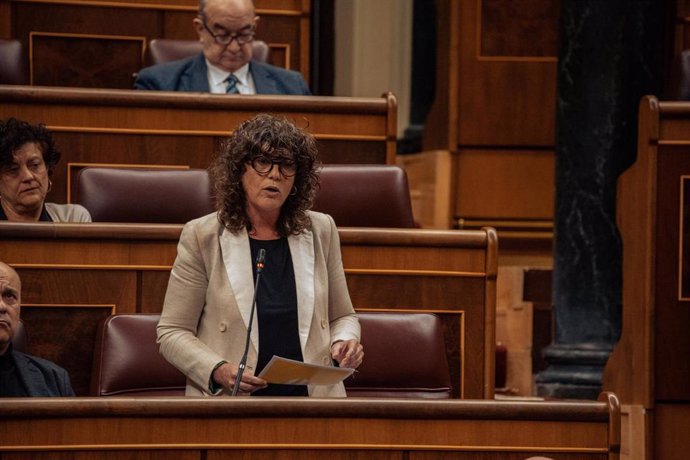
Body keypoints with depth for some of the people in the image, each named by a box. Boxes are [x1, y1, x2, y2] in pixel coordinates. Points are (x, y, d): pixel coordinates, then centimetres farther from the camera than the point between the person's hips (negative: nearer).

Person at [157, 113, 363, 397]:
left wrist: (345, 342, -4)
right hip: (227, 401, -3)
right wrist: (218, 371, -18)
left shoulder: (321, 231, 8)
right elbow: (172, 332, -1)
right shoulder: (201, 237, -2)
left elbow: (342, 317, 19)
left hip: (312, 396, 3)